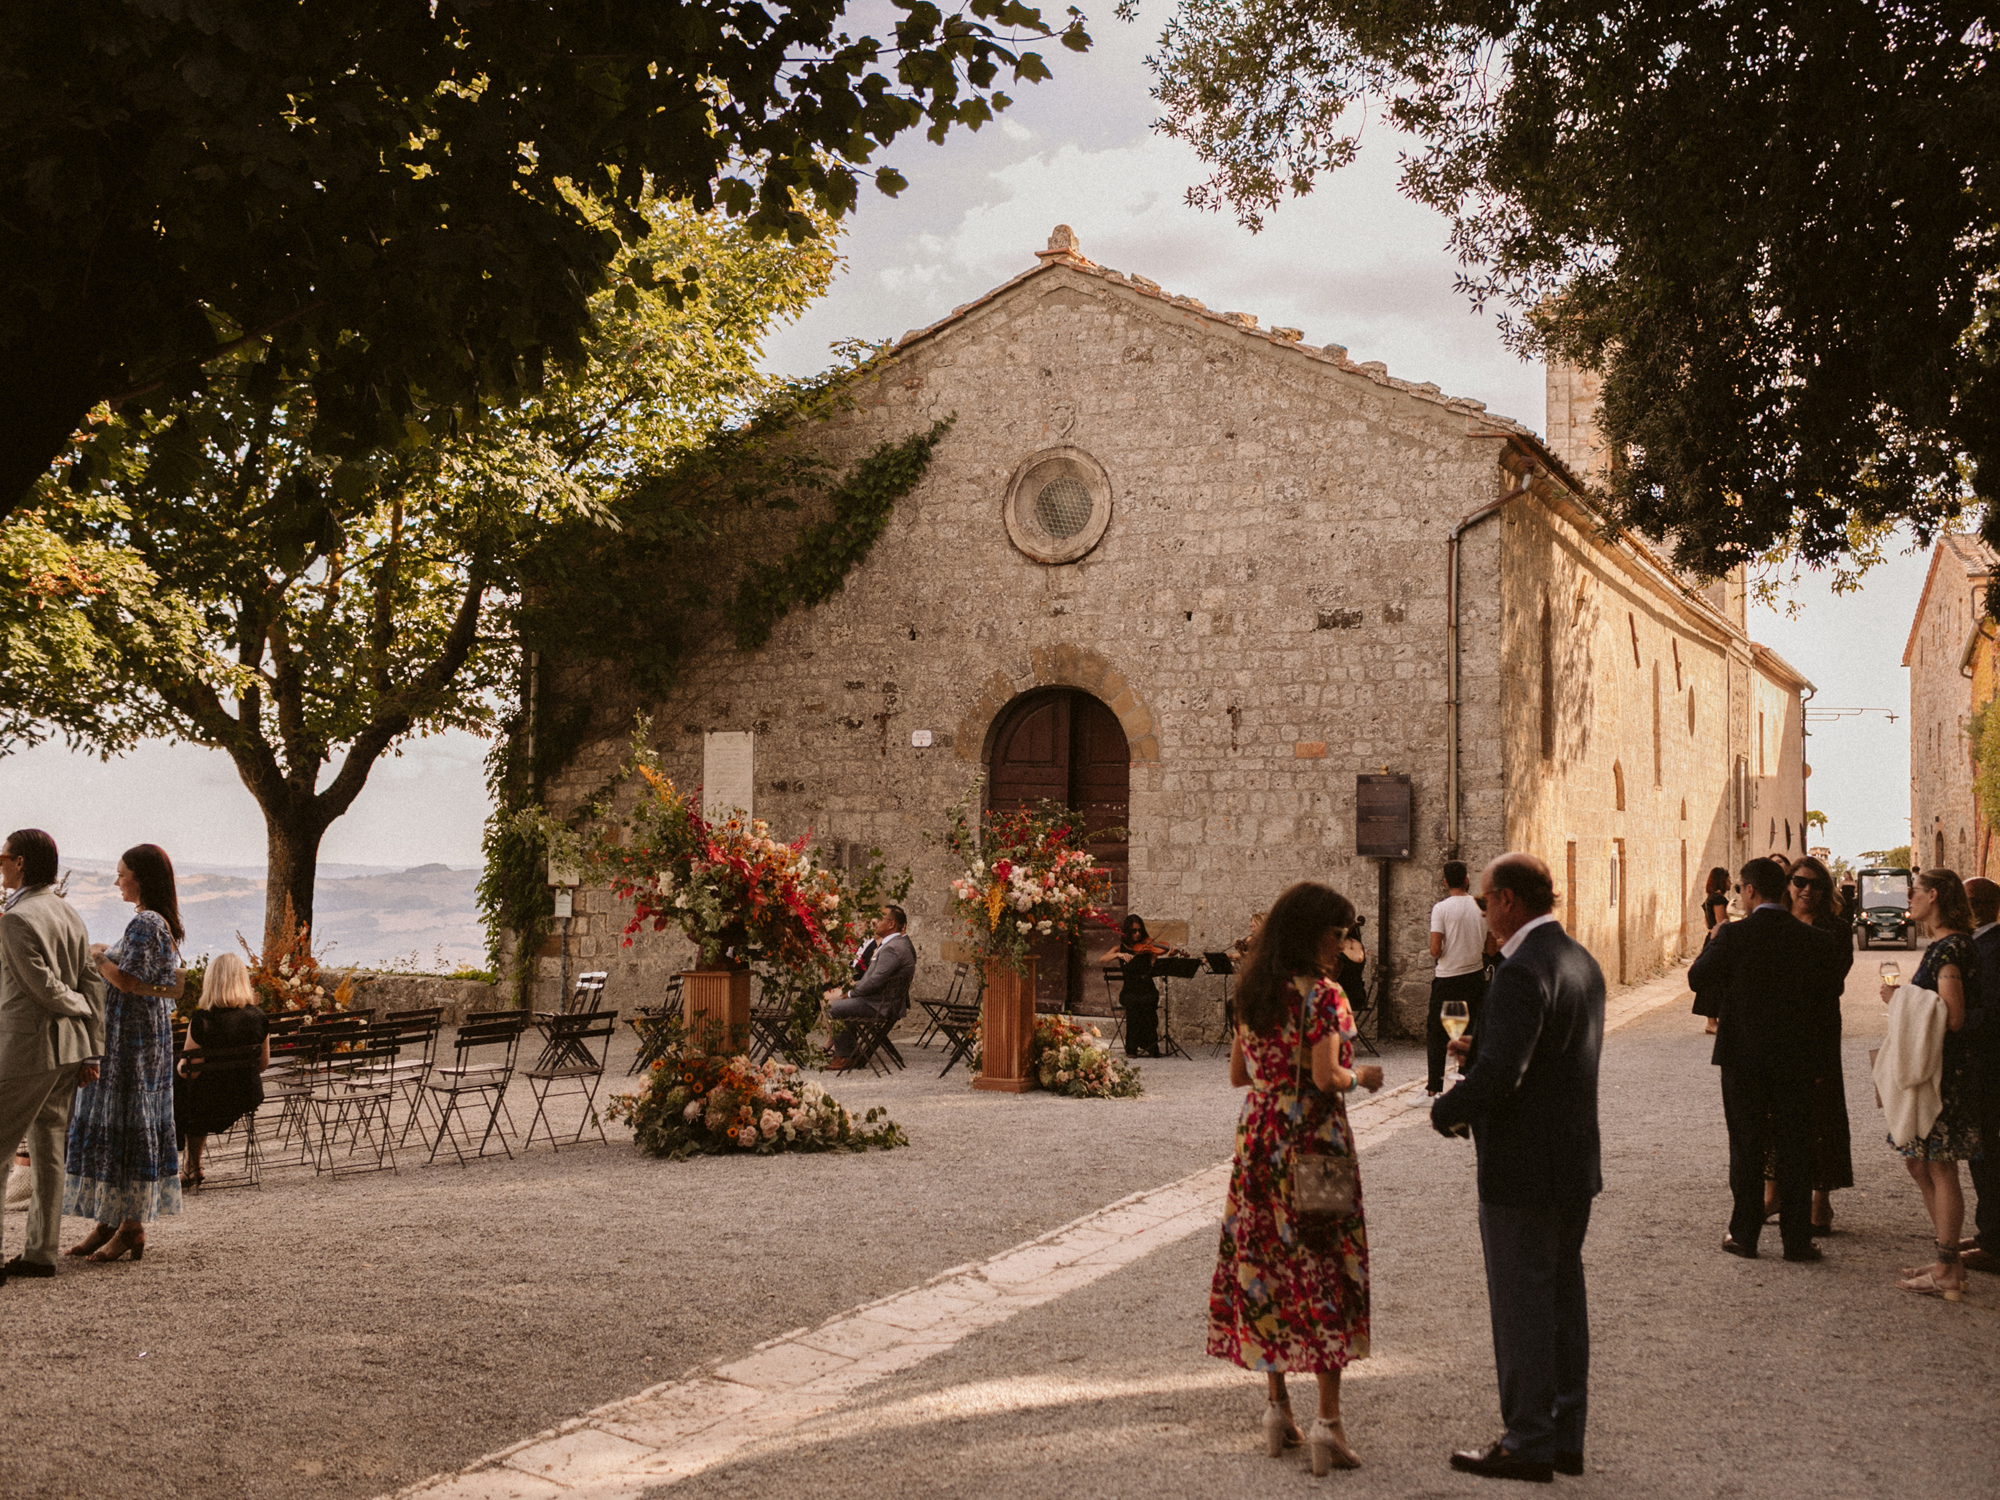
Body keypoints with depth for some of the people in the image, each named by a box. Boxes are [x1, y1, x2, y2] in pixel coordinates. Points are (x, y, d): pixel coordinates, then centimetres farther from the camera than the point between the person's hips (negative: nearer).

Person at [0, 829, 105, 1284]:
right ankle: (41, 1252, 15)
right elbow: (90, 985, 10)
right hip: (68, 1046, 8)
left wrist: (81, 1006, 4)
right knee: (46, 1148, 11)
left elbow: (45, 988, -16)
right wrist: (92, 1050, 10)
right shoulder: (68, 913, 11)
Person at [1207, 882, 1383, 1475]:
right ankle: (1327, 1420, -3)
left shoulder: (1251, 992, 7)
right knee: (1326, 1271, 0)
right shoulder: (1321, 995, -14)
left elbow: (1238, 1074, 11)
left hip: (1259, 1138, 6)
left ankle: (1276, 1405, 17)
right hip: (1314, 1143, -6)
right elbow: (1326, 1077, -19)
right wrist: (1361, 1076, -1)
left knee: (1264, 1267, 11)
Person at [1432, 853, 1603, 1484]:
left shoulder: (1522, 972, -22)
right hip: (1577, 1163, 9)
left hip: (1522, 1172, -9)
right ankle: (1565, 1436, 25)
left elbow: (1501, 1072, -30)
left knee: (1522, 1307, 1)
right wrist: (1479, 1050, 12)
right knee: (1563, 1297, 16)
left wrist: (1446, 1111, -14)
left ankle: (1528, 1444, 10)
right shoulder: (1581, 961, 8)